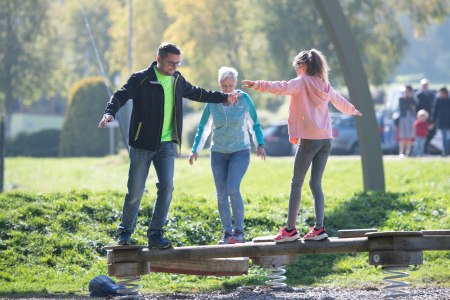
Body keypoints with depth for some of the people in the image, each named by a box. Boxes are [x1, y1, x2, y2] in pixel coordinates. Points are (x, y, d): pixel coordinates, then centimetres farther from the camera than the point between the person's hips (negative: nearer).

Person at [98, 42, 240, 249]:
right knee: (135, 191, -2)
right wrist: (110, 112, -41)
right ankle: (125, 232, 17)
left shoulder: (177, 80, 11)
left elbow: (196, 93, 28)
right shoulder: (141, 79, -9)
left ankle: (155, 234, -3)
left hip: (166, 144, 5)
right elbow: (121, 95, -21)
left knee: (167, 187, -9)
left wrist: (224, 97, 36)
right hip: (142, 145, -5)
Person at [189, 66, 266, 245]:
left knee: (233, 190, -19)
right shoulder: (212, 102, -1)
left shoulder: (244, 99, -7)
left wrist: (260, 145, -11)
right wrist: (195, 150, -2)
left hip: (240, 152, -3)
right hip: (218, 154, 3)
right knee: (221, 195, -1)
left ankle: (239, 232, -9)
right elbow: (203, 128, 6)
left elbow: (254, 124, 1)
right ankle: (227, 233, 8)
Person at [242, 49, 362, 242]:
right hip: (326, 139, 6)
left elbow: (282, 88, -23)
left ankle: (290, 229, -2)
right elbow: (340, 102, 33)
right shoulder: (325, 86, 15)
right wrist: (353, 110, 54)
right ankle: (319, 228, 0)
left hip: (309, 139, -6)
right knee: (316, 183, 8)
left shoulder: (302, 82, -4)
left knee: (296, 183, -1)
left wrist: (259, 85, -34)